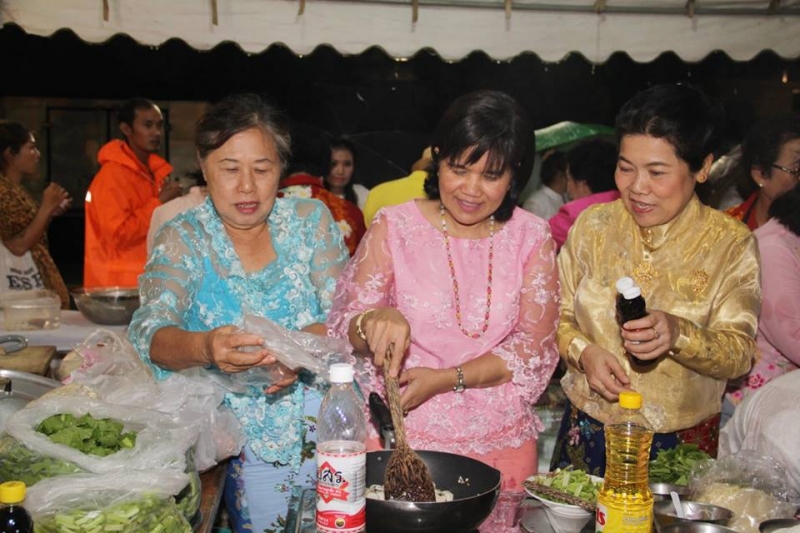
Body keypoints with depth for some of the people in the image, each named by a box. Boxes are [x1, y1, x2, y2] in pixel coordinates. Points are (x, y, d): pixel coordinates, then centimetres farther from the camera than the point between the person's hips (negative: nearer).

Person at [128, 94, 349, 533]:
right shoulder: (182, 240, 1)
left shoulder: (310, 220, 5)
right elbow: (150, 334, -14)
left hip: (329, 417, 2)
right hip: (245, 437, -1)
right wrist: (203, 347, -37)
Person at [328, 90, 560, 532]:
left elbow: (534, 349, -4)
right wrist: (376, 320, -29)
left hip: (499, 441, 2)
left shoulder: (532, 238, 0)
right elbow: (344, 325, -5)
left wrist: (445, 379, -16)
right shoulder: (394, 226, -3)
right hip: (400, 432, -1)